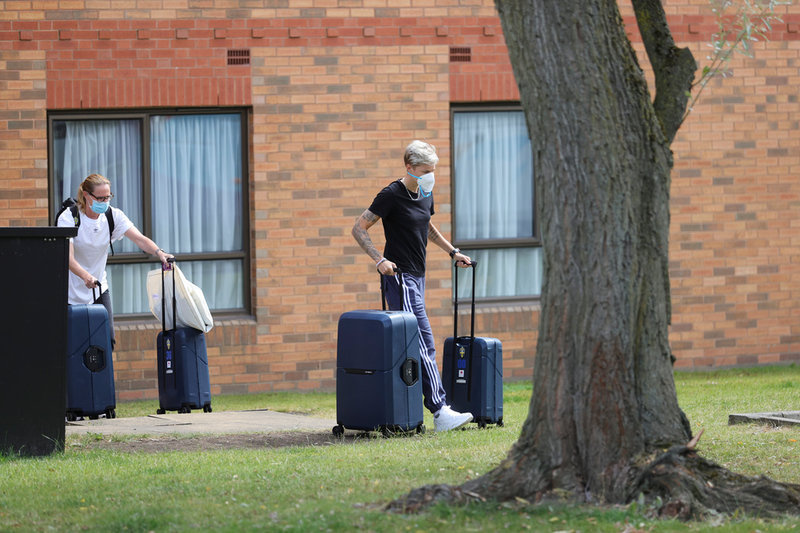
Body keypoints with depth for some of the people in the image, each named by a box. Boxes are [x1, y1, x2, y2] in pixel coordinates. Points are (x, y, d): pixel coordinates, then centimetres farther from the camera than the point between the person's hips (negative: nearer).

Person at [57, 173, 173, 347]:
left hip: (99, 288, 4)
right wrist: (86, 276, -47)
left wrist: (159, 253, -37)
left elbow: (140, 239, -16)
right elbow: (68, 257, -28)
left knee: (107, 340, -6)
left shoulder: (113, 215, -5)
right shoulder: (68, 218, -17)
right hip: (71, 292, -4)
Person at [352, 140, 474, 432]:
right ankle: (440, 411, -20)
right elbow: (359, 228, -11)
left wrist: (452, 252, 25)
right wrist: (380, 260, -21)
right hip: (399, 277, -9)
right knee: (423, 343, -15)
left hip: (417, 276, 9)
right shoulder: (392, 195, -12)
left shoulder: (425, 195, 12)